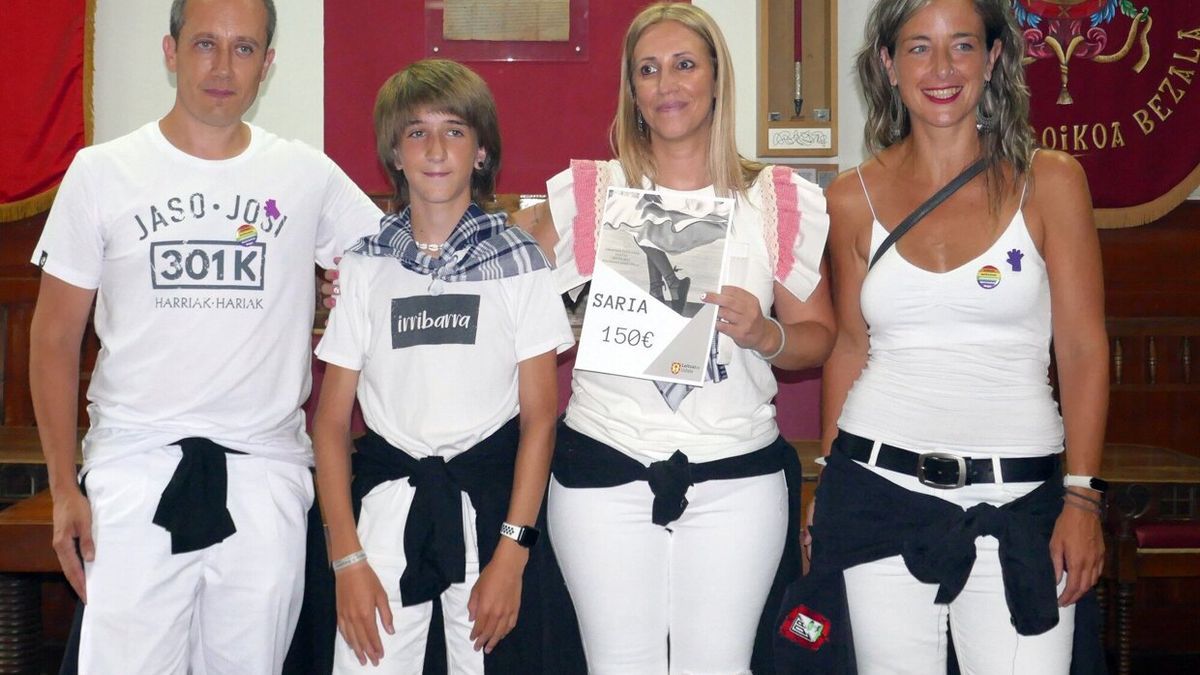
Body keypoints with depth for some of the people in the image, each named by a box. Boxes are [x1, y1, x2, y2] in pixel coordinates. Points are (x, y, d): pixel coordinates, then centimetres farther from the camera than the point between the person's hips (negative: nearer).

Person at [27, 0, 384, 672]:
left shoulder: (309, 176, 4)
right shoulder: (101, 174, 4)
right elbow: (56, 338, 5)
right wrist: (64, 486, 0)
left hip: (266, 474, 1)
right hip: (135, 470, -1)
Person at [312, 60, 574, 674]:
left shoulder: (517, 260, 0)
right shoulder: (364, 265, 4)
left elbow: (539, 415, -3)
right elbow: (331, 420, 4)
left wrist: (511, 554, -9)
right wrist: (347, 559, -4)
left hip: (491, 493, -1)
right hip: (387, 495, 1)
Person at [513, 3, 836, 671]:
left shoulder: (780, 201, 4)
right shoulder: (586, 193, 3)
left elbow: (820, 338, 7)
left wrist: (764, 333, -10)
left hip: (738, 480, 0)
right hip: (604, 473, 0)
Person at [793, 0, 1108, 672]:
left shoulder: (1050, 180, 0)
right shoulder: (855, 198, 4)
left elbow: (1084, 350, -1)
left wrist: (1082, 497, -7)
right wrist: (830, 489, 11)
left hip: (1017, 499, -1)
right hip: (879, 490, 2)